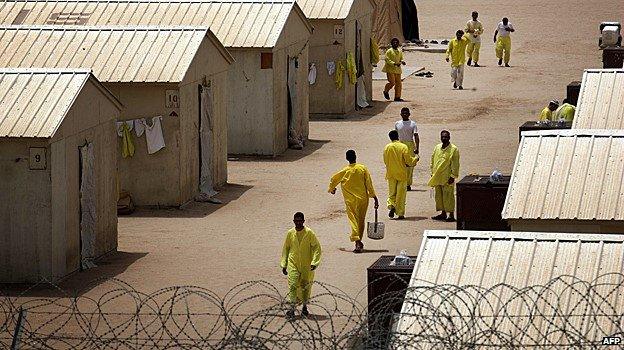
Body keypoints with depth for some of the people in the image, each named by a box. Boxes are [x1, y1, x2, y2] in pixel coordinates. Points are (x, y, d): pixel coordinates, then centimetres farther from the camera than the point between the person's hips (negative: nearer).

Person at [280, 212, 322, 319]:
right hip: (293, 264, 1)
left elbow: (317, 248, -2)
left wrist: (314, 262, -13)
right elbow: (285, 249, 12)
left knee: (306, 286, 10)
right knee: (293, 285, -13)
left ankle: (304, 307, 29)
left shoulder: (309, 233, -7)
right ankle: (292, 308, -14)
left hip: (306, 266, -1)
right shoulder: (290, 233, 0)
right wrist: (284, 265, 9)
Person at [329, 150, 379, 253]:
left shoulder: (344, 171, -6)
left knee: (353, 219, -5)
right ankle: (359, 242, 23)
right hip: (363, 198, 2)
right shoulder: (363, 168, -5)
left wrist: (332, 189, 29)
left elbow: (333, 179, 7)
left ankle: (357, 241, -22)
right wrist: (374, 197, 1)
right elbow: (369, 184, -5)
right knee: (361, 220, 15)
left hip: (350, 200, -2)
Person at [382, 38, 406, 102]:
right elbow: (387, 60, -13)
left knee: (398, 83, 3)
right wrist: (394, 64, -23)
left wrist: (402, 62, -2)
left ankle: (397, 97, 10)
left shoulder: (400, 51, 12)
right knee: (392, 82, -13)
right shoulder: (389, 51, -6)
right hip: (390, 69, -6)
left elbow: (401, 58, 22)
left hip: (397, 70, 6)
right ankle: (386, 91, 15)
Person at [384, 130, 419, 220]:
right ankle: (400, 213, 6)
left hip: (391, 174, 2)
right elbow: (409, 161, -11)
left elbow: (385, 161, 8)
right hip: (401, 174, -2)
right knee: (401, 194, 5)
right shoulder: (403, 147, -11)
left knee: (392, 193, 15)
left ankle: (391, 206, -11)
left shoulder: (387, 148, -3)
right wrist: (415, 158, 10)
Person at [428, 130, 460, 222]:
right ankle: (443, 213, 20)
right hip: (437, 178, 6)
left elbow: (455, 164, -8)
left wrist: (453, 176, -13)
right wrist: (432, 173, 14)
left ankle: (451, 215, -1)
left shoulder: (454, 149, -7)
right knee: (439, 196, 11)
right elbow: (433, 160, 19)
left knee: (448, 196, -5)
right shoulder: (437, 148, 12)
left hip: (447, 178, -6)